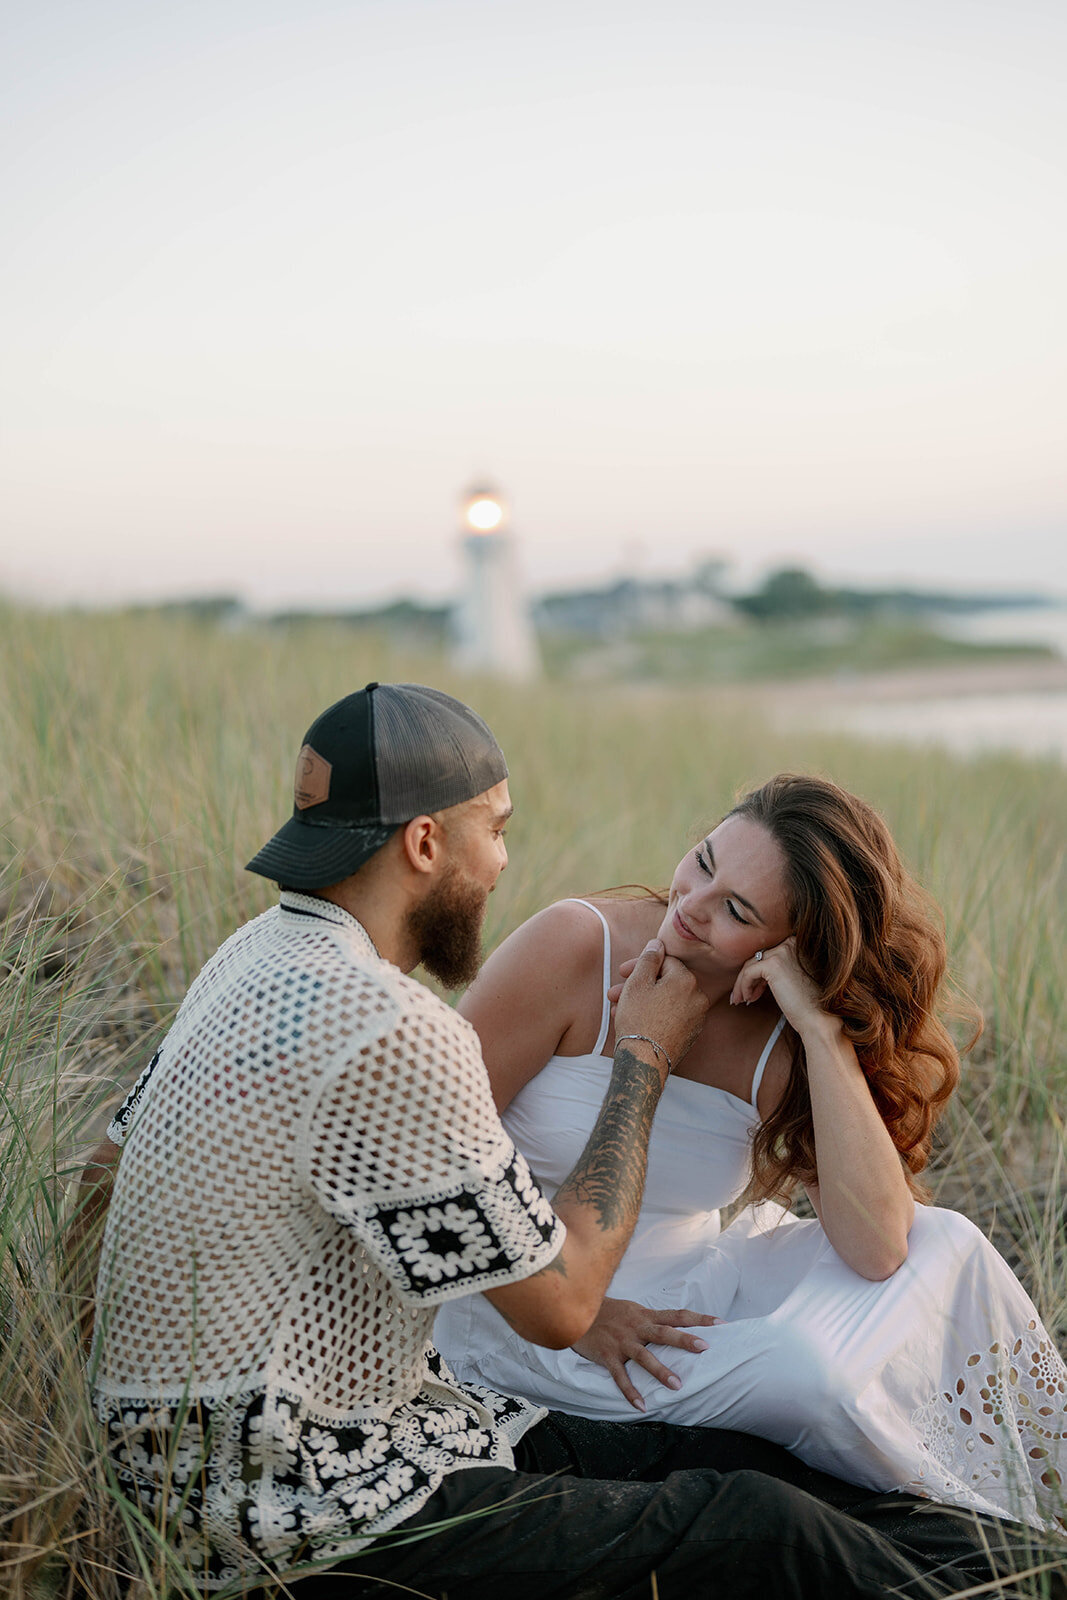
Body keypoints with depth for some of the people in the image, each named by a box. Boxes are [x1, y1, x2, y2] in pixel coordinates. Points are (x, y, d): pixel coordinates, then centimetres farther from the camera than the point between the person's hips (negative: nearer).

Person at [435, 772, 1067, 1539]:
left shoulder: (785, 1042, -7)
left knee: (946, 1244, -13)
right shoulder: (573, 950, -18)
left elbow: (876, 1250, -21)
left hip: (686, 1287, 5)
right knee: (806, 1368, -27)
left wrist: (822, 1029, -26)